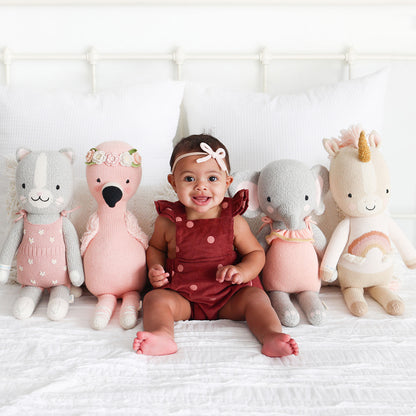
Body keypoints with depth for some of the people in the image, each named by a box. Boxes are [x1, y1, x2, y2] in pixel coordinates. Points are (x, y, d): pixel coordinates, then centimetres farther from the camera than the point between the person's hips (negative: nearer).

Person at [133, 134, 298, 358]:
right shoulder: (168, 221, -3)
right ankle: (162, 335, -47)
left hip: (229, 296, 0)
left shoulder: (234, 222, -5)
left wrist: (242, 271, -17)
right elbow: (156, 248, 17)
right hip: (182, 297, 1)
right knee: (154, 298, -23)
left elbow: (256, 253, 5)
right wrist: (155, 269, -5)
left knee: (255, 297, -22)